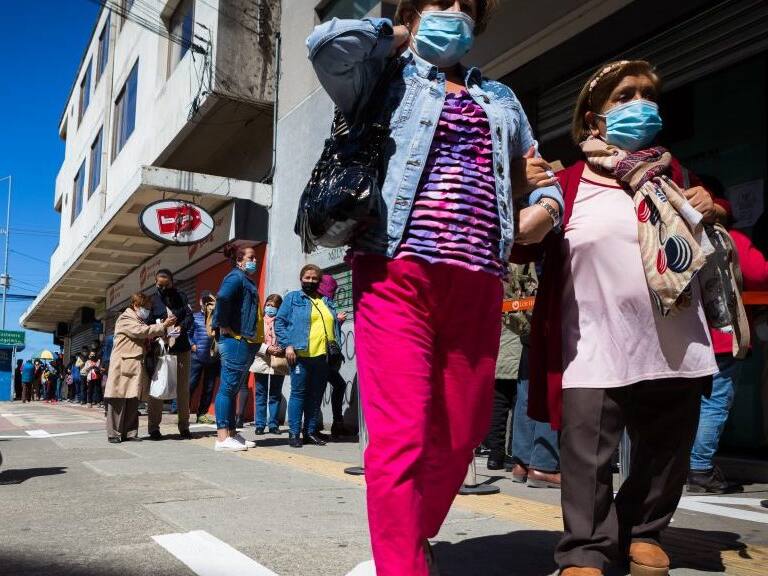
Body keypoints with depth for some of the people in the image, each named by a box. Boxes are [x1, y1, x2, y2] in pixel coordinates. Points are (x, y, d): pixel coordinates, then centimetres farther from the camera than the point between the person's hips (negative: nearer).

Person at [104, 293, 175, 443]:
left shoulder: (140, 321, 25)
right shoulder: (125, 319, -5)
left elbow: (147, 339, 24)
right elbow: (142, 331, -19)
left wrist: (164, 326, 8)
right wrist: (163, 326, -16)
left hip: (136, 367, 8)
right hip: (123, 366, -8)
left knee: (133, 401, 6)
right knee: (118, 401, -5)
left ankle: (130, 433, 10)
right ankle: (114, 434, -1)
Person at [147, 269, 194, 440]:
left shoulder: (180, 297, 8)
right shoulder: (151, 299, 3)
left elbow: (189, 316, -1)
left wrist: (181, 326, -21)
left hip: (181, 349, 2)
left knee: (183, 389, 6)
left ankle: (184, 426, 14)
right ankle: (154, 427, 6)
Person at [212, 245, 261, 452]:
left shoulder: (247, 281, 21)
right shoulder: (236, 277, -9)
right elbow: (222, 297, -29)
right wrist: (223, 325, -20)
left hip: (245, 342, 10)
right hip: (235, 340, -10)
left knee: (233, 389, 13)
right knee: (228, 388, -8)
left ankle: (231, 434, 21)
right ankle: (222, 438, -6)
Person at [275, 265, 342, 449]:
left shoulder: (326, 302, 21)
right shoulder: (292, 298, 6)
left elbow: (333, 325, 29)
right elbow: (280, 322, 0)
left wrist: (339, 320, 7)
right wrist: (287, 345, -9)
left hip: (323, 356, 5)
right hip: (300, 354, -5)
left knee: (316, 395, 8)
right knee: (298, 393, -3)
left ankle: (311, 431, 16)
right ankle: (294, 433, 1)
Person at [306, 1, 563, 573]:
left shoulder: (500, 98, 28)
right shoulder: (389, 77, 14)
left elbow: (538, 175, 32)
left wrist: (545, 206, 9)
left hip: (477, 284, 5)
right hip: (397, 273, -4)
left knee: (459, 435, 9)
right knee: (401, 435, -12)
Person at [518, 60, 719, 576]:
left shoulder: (671, 173, 15)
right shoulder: (569, 182, -1)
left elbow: (696, 245, 28)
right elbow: (523, 247, -4)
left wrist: (707, 214, 6)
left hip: (675, 342, 5)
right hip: (595, 345, -5)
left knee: (667, 449, 16)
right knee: (589, 454, -2)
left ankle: (643, 533, 35)